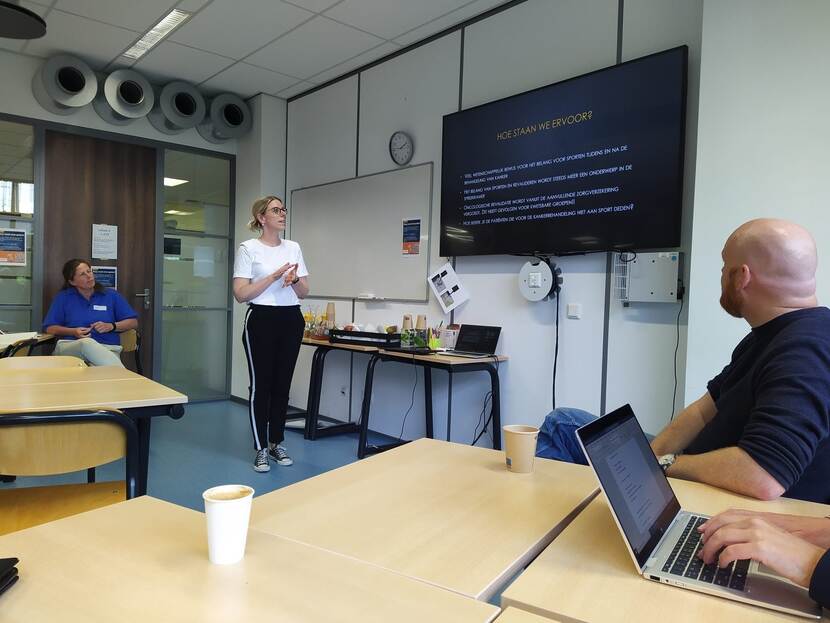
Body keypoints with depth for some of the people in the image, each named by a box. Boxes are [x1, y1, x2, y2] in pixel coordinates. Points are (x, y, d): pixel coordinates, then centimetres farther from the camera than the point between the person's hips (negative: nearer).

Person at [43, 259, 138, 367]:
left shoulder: (111, 295, 17)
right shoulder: (63, 297, 17)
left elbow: (133, 322, 14)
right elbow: (49, 328, 13)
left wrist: (111, 326, -4)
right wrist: (73, 332, -5)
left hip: (107, 349, 0)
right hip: (70, 347, 0)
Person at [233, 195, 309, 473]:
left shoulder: (294, 247, 9)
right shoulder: (248, 248, -5)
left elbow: (303, 293, 11)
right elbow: (241, 294, -11)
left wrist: (295, 279, -11)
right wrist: (273, 276, -19)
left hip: (291, 320, 5)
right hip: (262, 320, -4)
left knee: (282, 384, 11)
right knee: (261, 384, 2)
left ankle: (277, 443, 24)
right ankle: (260, 449, 14)